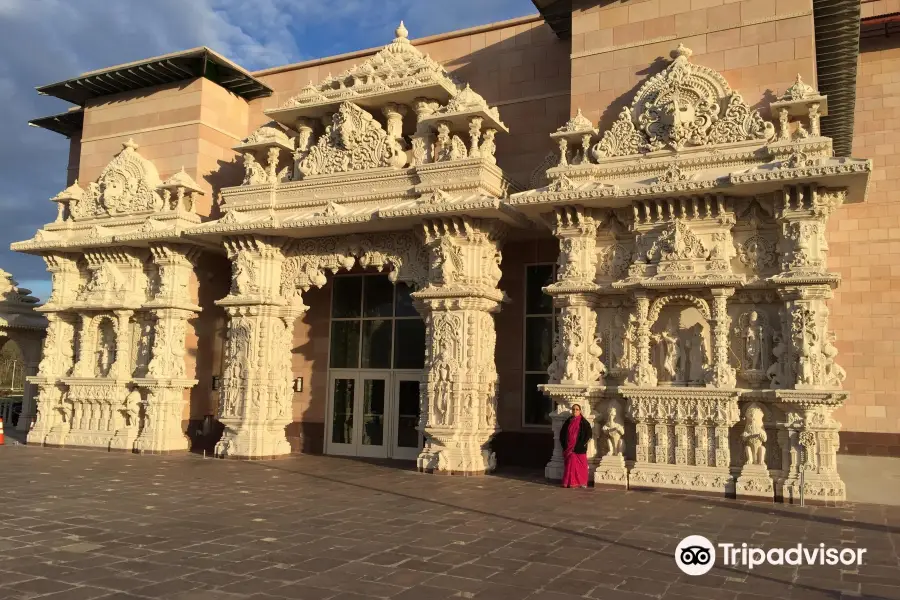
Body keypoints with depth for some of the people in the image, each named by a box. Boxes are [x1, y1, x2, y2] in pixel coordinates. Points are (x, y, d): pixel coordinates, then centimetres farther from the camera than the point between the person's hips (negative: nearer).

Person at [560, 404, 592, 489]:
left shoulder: (584, 422, 0)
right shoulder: (568, 422, 11)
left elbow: (588, 435, -4)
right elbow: (562, 434, 15)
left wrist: (581, 445, -11)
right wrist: (564, 446, 7)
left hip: (580, 449, -3)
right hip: (569, 448, 3)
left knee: (580, 465, -3)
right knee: (570, 463, 0)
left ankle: (582, 482, 5)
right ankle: (570, 482, 5)